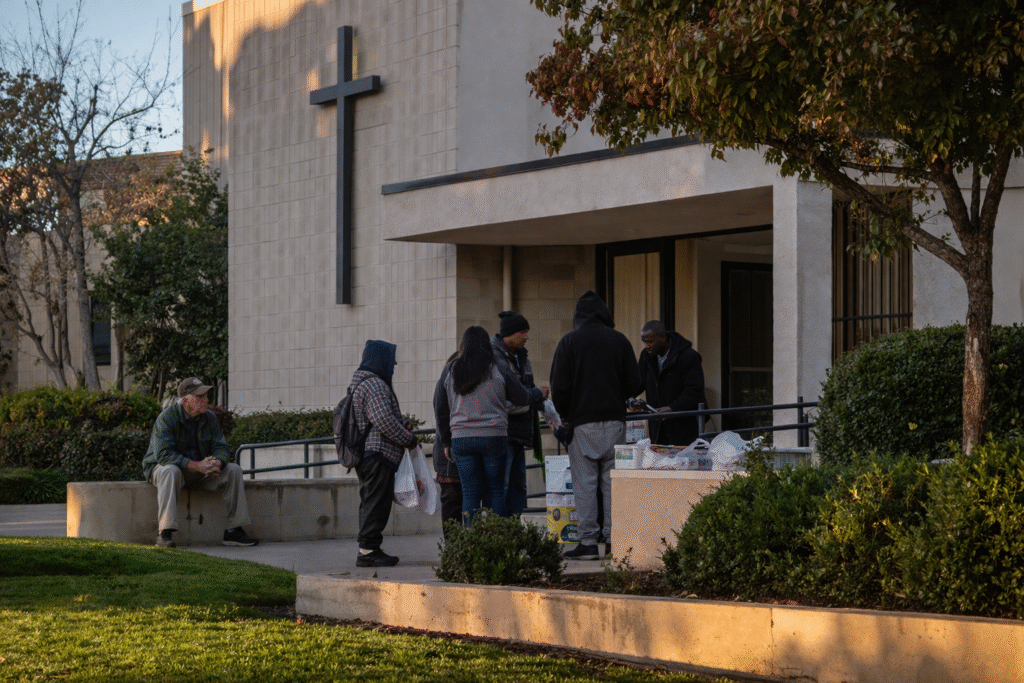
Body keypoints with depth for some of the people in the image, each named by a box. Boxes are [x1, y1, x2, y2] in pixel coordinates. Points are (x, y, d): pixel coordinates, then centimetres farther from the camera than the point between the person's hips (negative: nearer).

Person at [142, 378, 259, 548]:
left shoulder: (209, 418, 0)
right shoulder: (166, 418, -20)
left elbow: (221, 447, 0)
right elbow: (163, 454, -29)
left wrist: (217, 463, -27)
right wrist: (196, 465, -35)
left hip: (201, 469, 6)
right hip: (162, 466, -6)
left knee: (233, 470, -11)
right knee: (170, 471, -40)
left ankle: (234, 531, -10)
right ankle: (165, 533, -43)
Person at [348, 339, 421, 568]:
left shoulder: (363, 384, 20)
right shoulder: (373, 385, -16)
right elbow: (384, 422, -22)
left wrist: (403, 423, 12)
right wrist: (409, 439, -11)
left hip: (365, 455, 11)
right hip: (377, 454, -11)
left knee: (371, 502, 13)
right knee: (377, 502, -10)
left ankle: (369, 549, 17)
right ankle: (368, 550, -11)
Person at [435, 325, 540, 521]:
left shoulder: (452, 373, 8)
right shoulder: (499, 370, -1)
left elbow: (441, 409, 12)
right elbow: (522, 398, 9)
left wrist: (446, 439, 20)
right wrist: (537, 392, 30)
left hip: (461, 438, 2)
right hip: (493, 437, -2)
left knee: (470, 493, 4)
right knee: (495, 490, 6)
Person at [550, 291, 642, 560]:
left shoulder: (569, 342, -1)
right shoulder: (619, 340, 6)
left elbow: (559, 386, -4)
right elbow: (634, 383, 5)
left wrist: (564, 415, 12)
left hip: (582, 421, -2)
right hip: (614, 419, 3)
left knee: (584, 482, -1)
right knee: (612, 480, 6)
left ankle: (588, 541, -4)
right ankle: (613, 538, 5)